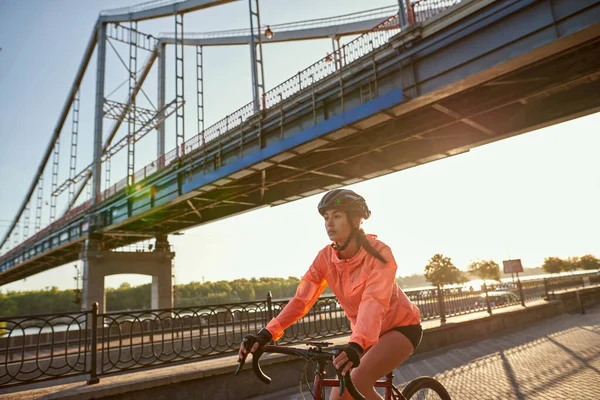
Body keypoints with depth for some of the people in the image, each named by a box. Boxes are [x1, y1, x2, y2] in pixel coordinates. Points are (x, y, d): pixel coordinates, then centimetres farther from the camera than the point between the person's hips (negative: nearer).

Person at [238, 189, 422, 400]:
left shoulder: (378, 253, -25)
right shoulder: (326, 257, -12)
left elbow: (374, 302, -40)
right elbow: (301, 299, -18)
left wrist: (356, 344, -56)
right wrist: (267, 333, -31)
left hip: (401, 326, -5)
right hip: (368, 334, 5)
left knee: (358, 382, -25)